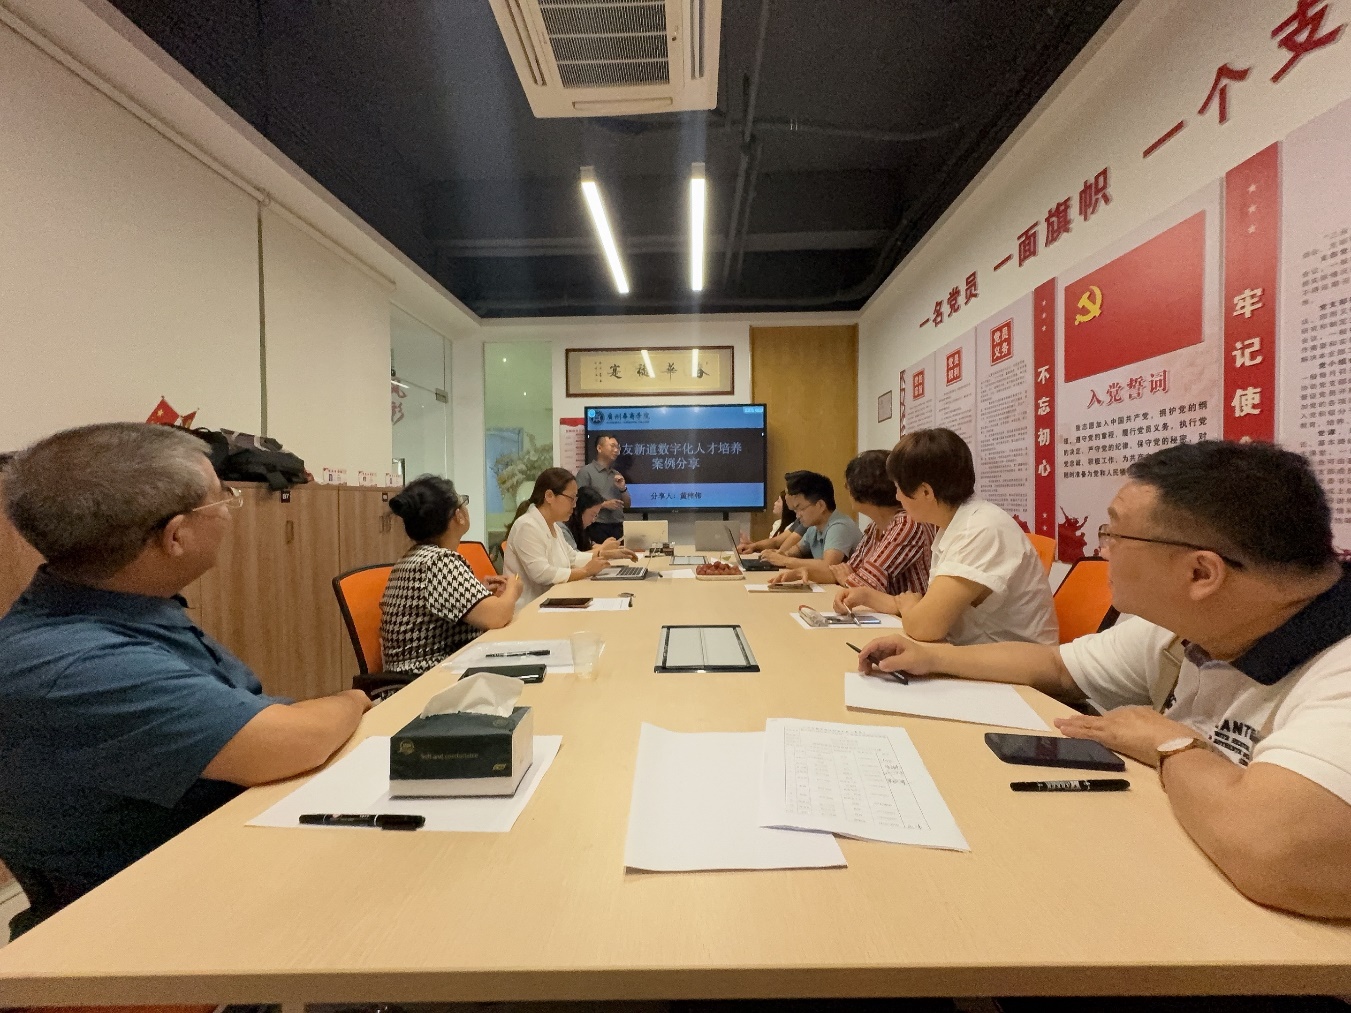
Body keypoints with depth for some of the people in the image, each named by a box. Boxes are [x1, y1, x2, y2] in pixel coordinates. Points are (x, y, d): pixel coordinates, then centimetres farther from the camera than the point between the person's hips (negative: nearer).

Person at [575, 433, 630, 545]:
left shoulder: (617, 475, 16)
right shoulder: (586, 472, -2)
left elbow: (627, 504, 17)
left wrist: (623, 489, 0)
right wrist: (604, 504, -15)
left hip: (617, 527, 5)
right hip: (597, 528, -5)